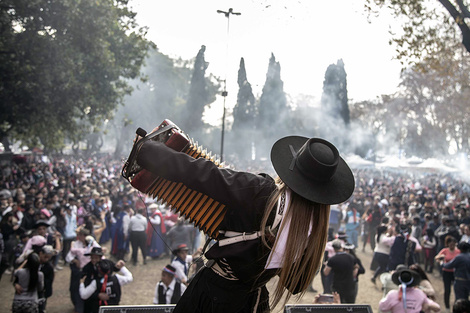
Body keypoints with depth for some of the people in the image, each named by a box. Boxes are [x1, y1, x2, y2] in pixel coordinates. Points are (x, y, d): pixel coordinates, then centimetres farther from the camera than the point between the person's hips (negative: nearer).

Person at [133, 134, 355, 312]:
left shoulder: (260, 192, -25)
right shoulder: (316, 230, -10)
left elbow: (198, 173, -27)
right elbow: (295, 285, 3)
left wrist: (145, 147, -15)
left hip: (212, 292, -4)